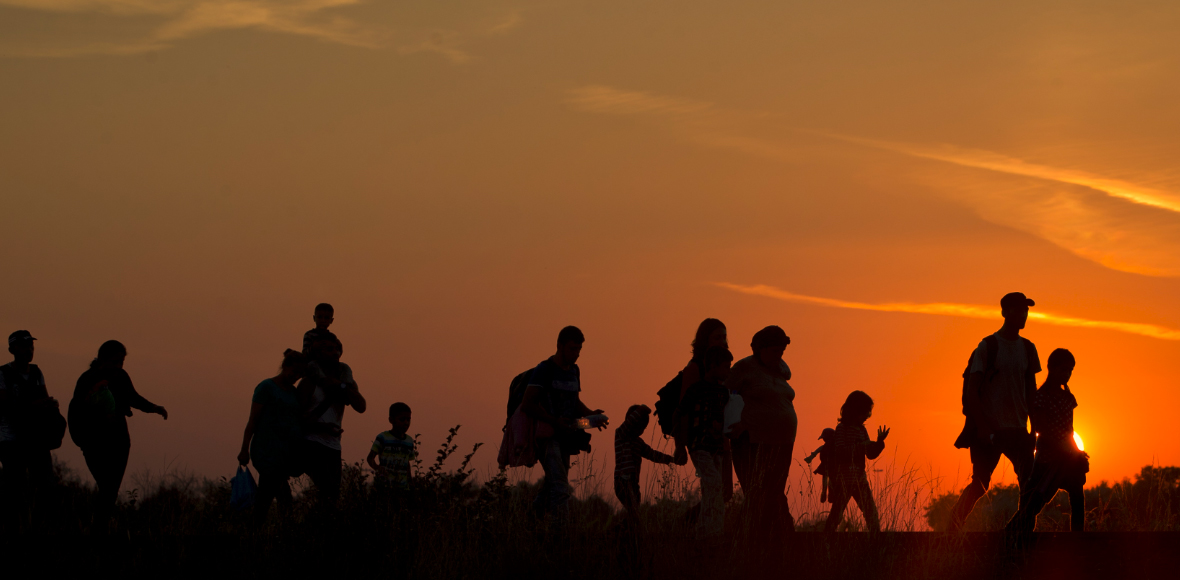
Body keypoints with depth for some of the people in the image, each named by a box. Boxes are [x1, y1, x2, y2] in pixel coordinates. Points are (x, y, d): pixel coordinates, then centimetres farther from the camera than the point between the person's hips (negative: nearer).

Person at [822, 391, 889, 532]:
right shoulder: (842, 428, -10)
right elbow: (840, 451, -22)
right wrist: (862, 446, -25)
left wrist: (879, 443, -5)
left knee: (871, 513, 5)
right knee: (836, 513, -3)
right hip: (844, 480, -7)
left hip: (860, 480, 7)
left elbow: (871, 454, 13)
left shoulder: (862, 430, 12)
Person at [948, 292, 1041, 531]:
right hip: (990, 430, -5)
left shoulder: (1027, 348, 9)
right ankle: (952, 531, 10)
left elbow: (1031, 391, 16)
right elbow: (971, 391, -9)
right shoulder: (987, 347, -7)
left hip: (1017, 430, 5)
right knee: (978, 486, -2)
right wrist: (982, 428, -15)